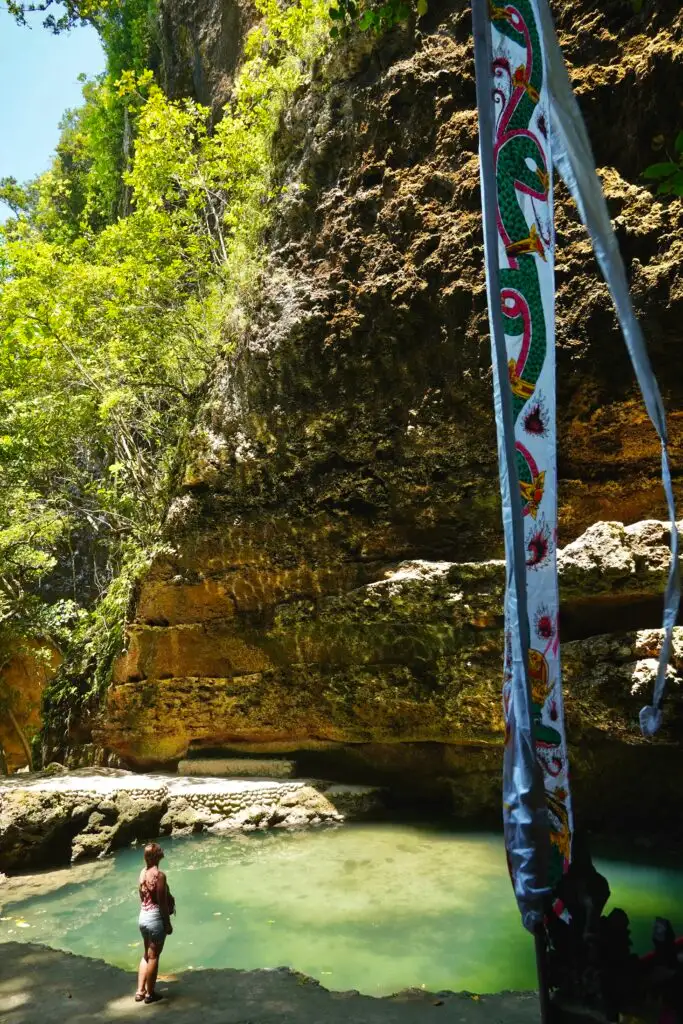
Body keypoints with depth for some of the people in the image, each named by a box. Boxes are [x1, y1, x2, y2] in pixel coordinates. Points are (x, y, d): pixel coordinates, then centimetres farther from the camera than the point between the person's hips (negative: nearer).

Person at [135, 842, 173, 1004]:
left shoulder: (142, 873, 3)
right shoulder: (159, 875, -20)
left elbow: (143, 897, 12)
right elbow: (162, 903, -17)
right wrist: (168, 923, -9)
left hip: (143, 916, 8)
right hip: (155, 918, -8)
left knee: (147, 954, 22)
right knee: (153, 956, 7)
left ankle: (140, 991, 24)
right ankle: (150, 993, 18)